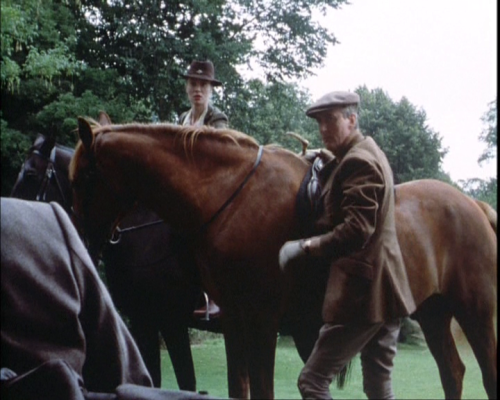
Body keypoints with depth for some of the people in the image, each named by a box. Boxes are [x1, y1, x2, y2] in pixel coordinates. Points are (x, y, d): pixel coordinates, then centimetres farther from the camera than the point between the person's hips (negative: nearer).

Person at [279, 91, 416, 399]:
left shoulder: (358, 161, -15)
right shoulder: (366, 153, 17)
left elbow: (357, 230, -23)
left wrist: (309, 247, -16)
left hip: (362, 290, -11)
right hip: (384, 288, 11)